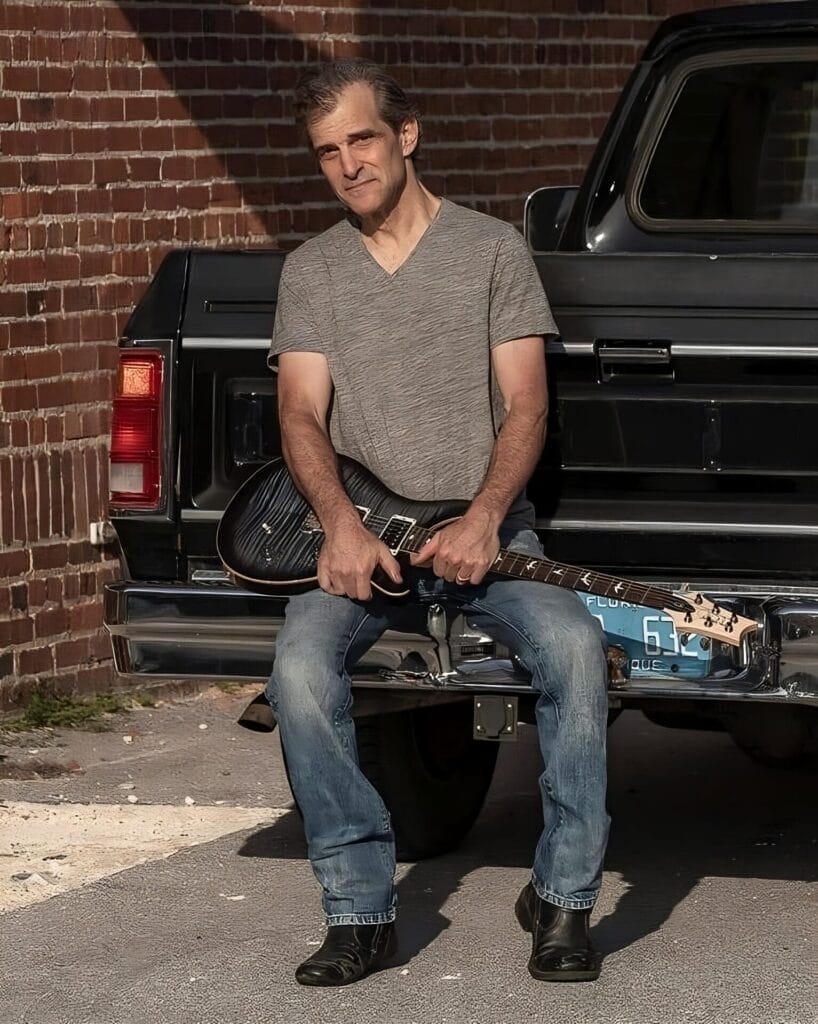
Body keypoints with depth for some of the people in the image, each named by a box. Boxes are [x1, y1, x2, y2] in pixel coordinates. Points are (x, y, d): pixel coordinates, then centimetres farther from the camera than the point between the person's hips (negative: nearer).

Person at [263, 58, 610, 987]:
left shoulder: (493, 250, 5)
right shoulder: (309, 272, 11)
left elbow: (524, 407, -2)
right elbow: (301, 416, 2)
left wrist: (481, 520, -19)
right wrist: (340, 524, -19)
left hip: (483, 528, -1)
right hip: (359, 533, 1)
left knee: (573, 646, -30)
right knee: (301, 667, -29)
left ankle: (563, 898, -17)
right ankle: (360, 910, -19)